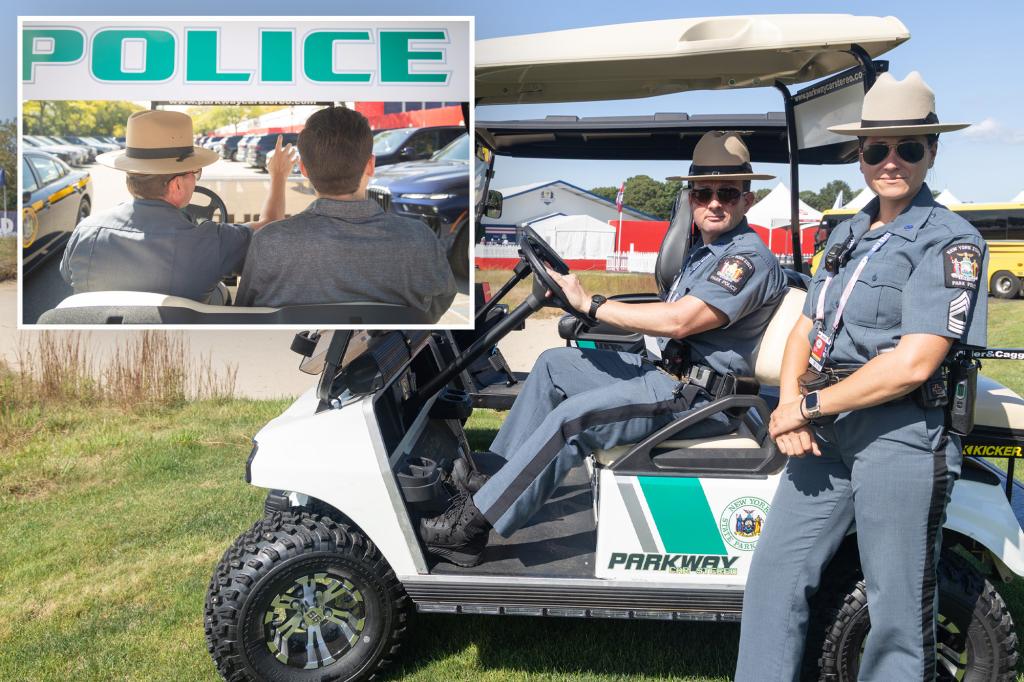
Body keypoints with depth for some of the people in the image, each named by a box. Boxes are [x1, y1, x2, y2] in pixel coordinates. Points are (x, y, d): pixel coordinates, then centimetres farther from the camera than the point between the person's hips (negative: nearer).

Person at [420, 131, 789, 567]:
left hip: (698, 396, -11)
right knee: (553, 364, 8)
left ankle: (472, 523, -17)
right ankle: (494, 473, 5)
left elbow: (679, 321, -26)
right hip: (665, 370, 11)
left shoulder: (749, 257, -15)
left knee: (573, 416, -25)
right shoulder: (704, 252, 18)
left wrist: (591, 304, -19)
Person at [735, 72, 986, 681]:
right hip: (827, 431, 7)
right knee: (776, 574, 9)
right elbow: (805, 330, 15)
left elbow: (913, 363, -18)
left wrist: (809, 406, -13)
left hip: (900, 435, -7)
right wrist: (790, 405, -3)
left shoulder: (949, 240, -8)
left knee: (900, 614, 4)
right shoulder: (848, 235, 16)